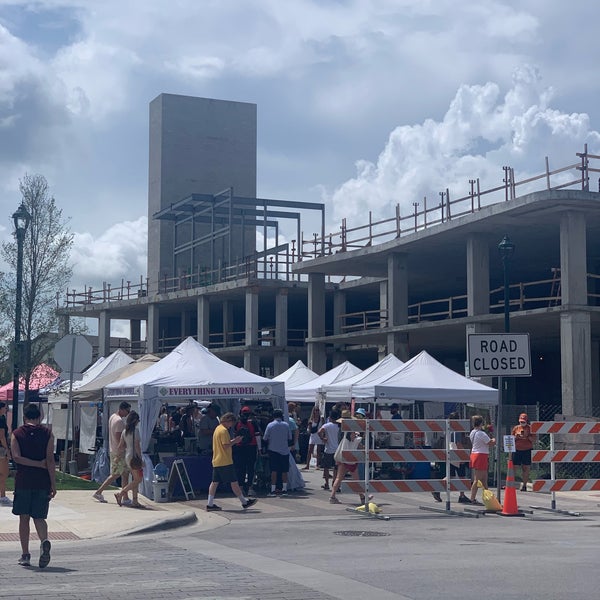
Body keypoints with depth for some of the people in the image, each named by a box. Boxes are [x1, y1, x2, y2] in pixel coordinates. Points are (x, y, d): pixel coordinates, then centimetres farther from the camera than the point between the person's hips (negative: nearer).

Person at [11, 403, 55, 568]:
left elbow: (17, 457, -11)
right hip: (42, 481, 1)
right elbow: (50, 460, -4)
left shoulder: (17, 434, 1)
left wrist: (38, 464, -6)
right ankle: (45, 541, -21)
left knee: (24, 518, 9)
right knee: (39, 517, 8)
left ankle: (25, 555, 11)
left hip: (23, 480, 0)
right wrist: (53, 484, -2)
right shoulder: (47, 434, 1)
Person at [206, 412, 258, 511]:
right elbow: (226, 446, -20)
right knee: (234, 482, -2)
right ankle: (244, 502, 5)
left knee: (215, 482, 8)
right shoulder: (224, 430, -15)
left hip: (216, 461, 10)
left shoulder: (218, 428, 16)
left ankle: (210, 504, 6)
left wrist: (233, 440, 13)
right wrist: (234, 441, -7)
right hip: (225, 461, -9)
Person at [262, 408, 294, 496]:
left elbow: (265, 439, -1)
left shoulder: (270, 425, -4)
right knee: (284, 471, 8)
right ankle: (284, 489, 10)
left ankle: (273, 490, -6)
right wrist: (290, 447, 22)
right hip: (284, 450, 2)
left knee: (274, 470, -2)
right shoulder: (286, 425, 1)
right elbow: (290, 438, 8)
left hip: (273, 450, -1)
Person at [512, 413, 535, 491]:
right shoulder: (516, 428, 10)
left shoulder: (530, 428, 3)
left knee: (526, 468, 0)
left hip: (527, 450, -2)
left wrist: (527, 436, -17)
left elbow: (533, 439, -2)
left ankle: (524, 485, 6)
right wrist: (516, 437, -8)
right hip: (517, 450, 2)